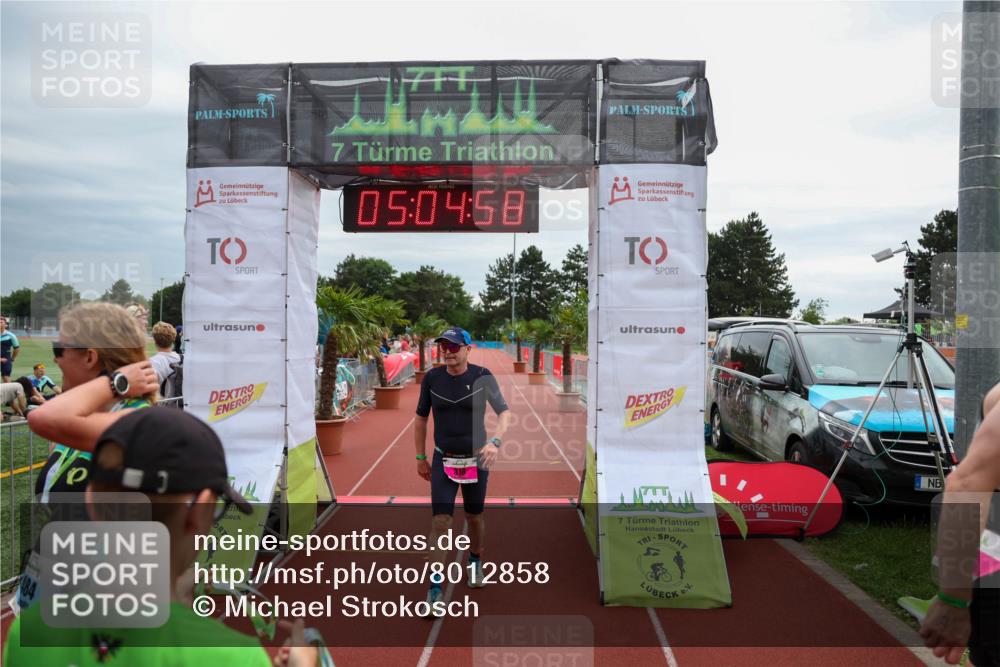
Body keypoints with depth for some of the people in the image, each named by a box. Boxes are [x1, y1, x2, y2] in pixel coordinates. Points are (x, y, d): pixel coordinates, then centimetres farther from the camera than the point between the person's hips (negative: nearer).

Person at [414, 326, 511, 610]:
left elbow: (504, 412, -9)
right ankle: (435, 586, -2)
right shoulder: (432, 378, -4)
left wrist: (495, 442, -27)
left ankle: (475, 561, 42)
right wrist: (420, 457, 8)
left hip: (476, 459, 0)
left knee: (475, 516, 14)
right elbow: (421, 418, 7)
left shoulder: (482, 376, -8)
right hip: (443, 460, 0)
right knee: (440, 520, -9)